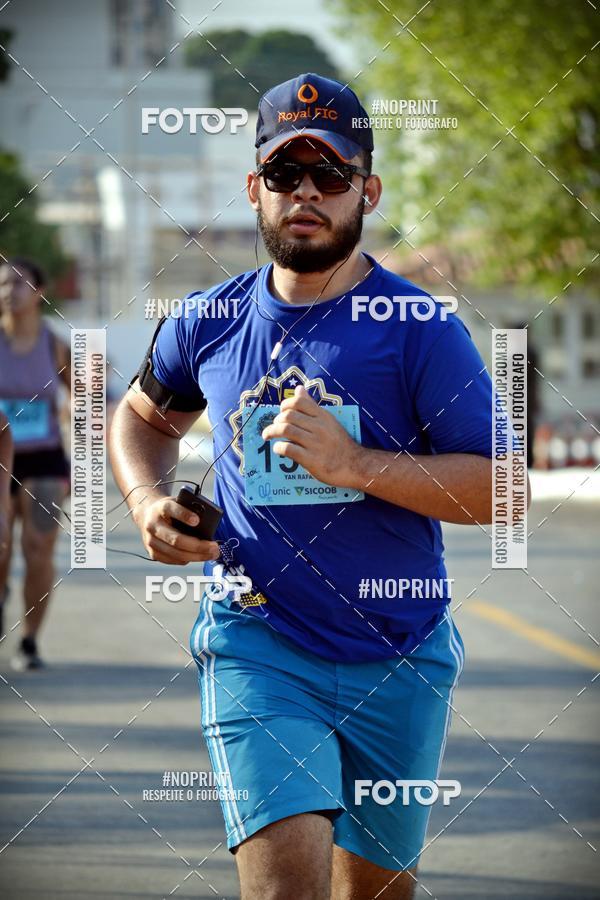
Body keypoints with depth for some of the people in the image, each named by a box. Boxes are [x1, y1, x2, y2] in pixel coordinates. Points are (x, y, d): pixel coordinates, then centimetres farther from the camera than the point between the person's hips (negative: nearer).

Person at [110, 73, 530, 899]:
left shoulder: (422, 329, -7)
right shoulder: (208, 324, 4)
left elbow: (501, 489, -12)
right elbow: (145, 415, 25)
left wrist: (353, 465, -23)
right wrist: (148, 502, 4)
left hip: (399, 655, 0)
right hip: (256, 642, 0)